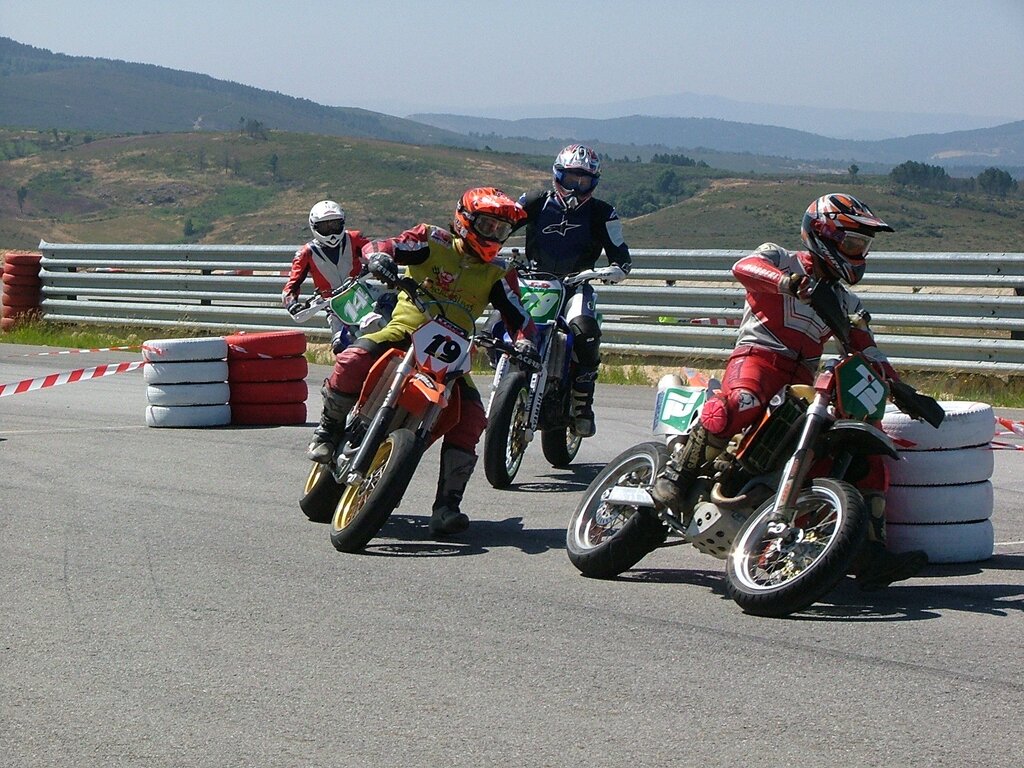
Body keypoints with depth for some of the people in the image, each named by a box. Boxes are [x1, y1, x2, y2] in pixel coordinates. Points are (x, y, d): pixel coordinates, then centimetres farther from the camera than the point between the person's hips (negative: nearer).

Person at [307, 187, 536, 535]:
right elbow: (377, 246, -9)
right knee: (354, 360, -32)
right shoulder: (433, 241, 0)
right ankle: (329, 428, -3)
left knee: (471, 416, -20)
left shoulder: (498, 273, 8)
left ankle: (447, 504, -14)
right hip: (404, 330, -3)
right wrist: (379, 257, -35)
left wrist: (525, 343, -19)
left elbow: (518, 316, 4)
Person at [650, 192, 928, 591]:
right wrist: (787, 281, -34)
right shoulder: (779, 259, 8)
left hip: (802, 383, 7)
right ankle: (675, 475, -28)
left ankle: (871, 556, -7)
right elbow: (745, 266, -15)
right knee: (743, 403, -42)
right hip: (757, 358, -7)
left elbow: (868, 354, 24)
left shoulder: (846, 303, 27)